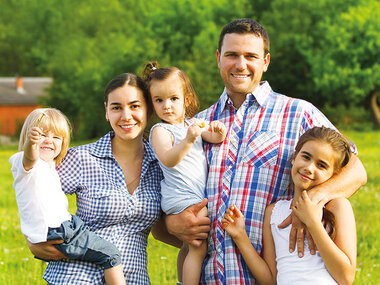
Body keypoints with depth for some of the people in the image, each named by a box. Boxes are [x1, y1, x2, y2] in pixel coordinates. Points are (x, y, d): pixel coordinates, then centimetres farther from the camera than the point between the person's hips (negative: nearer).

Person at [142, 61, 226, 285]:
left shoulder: (191, 123, 12)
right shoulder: (160, 130, -11)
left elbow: (214, 138, 9)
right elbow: (168, 159, -26)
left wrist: (218, 132, -14)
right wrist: (188, 140, -40)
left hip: (199, 197, 8)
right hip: (181, 198, -8)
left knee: (189, 247, 15)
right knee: (199, 248, -12)